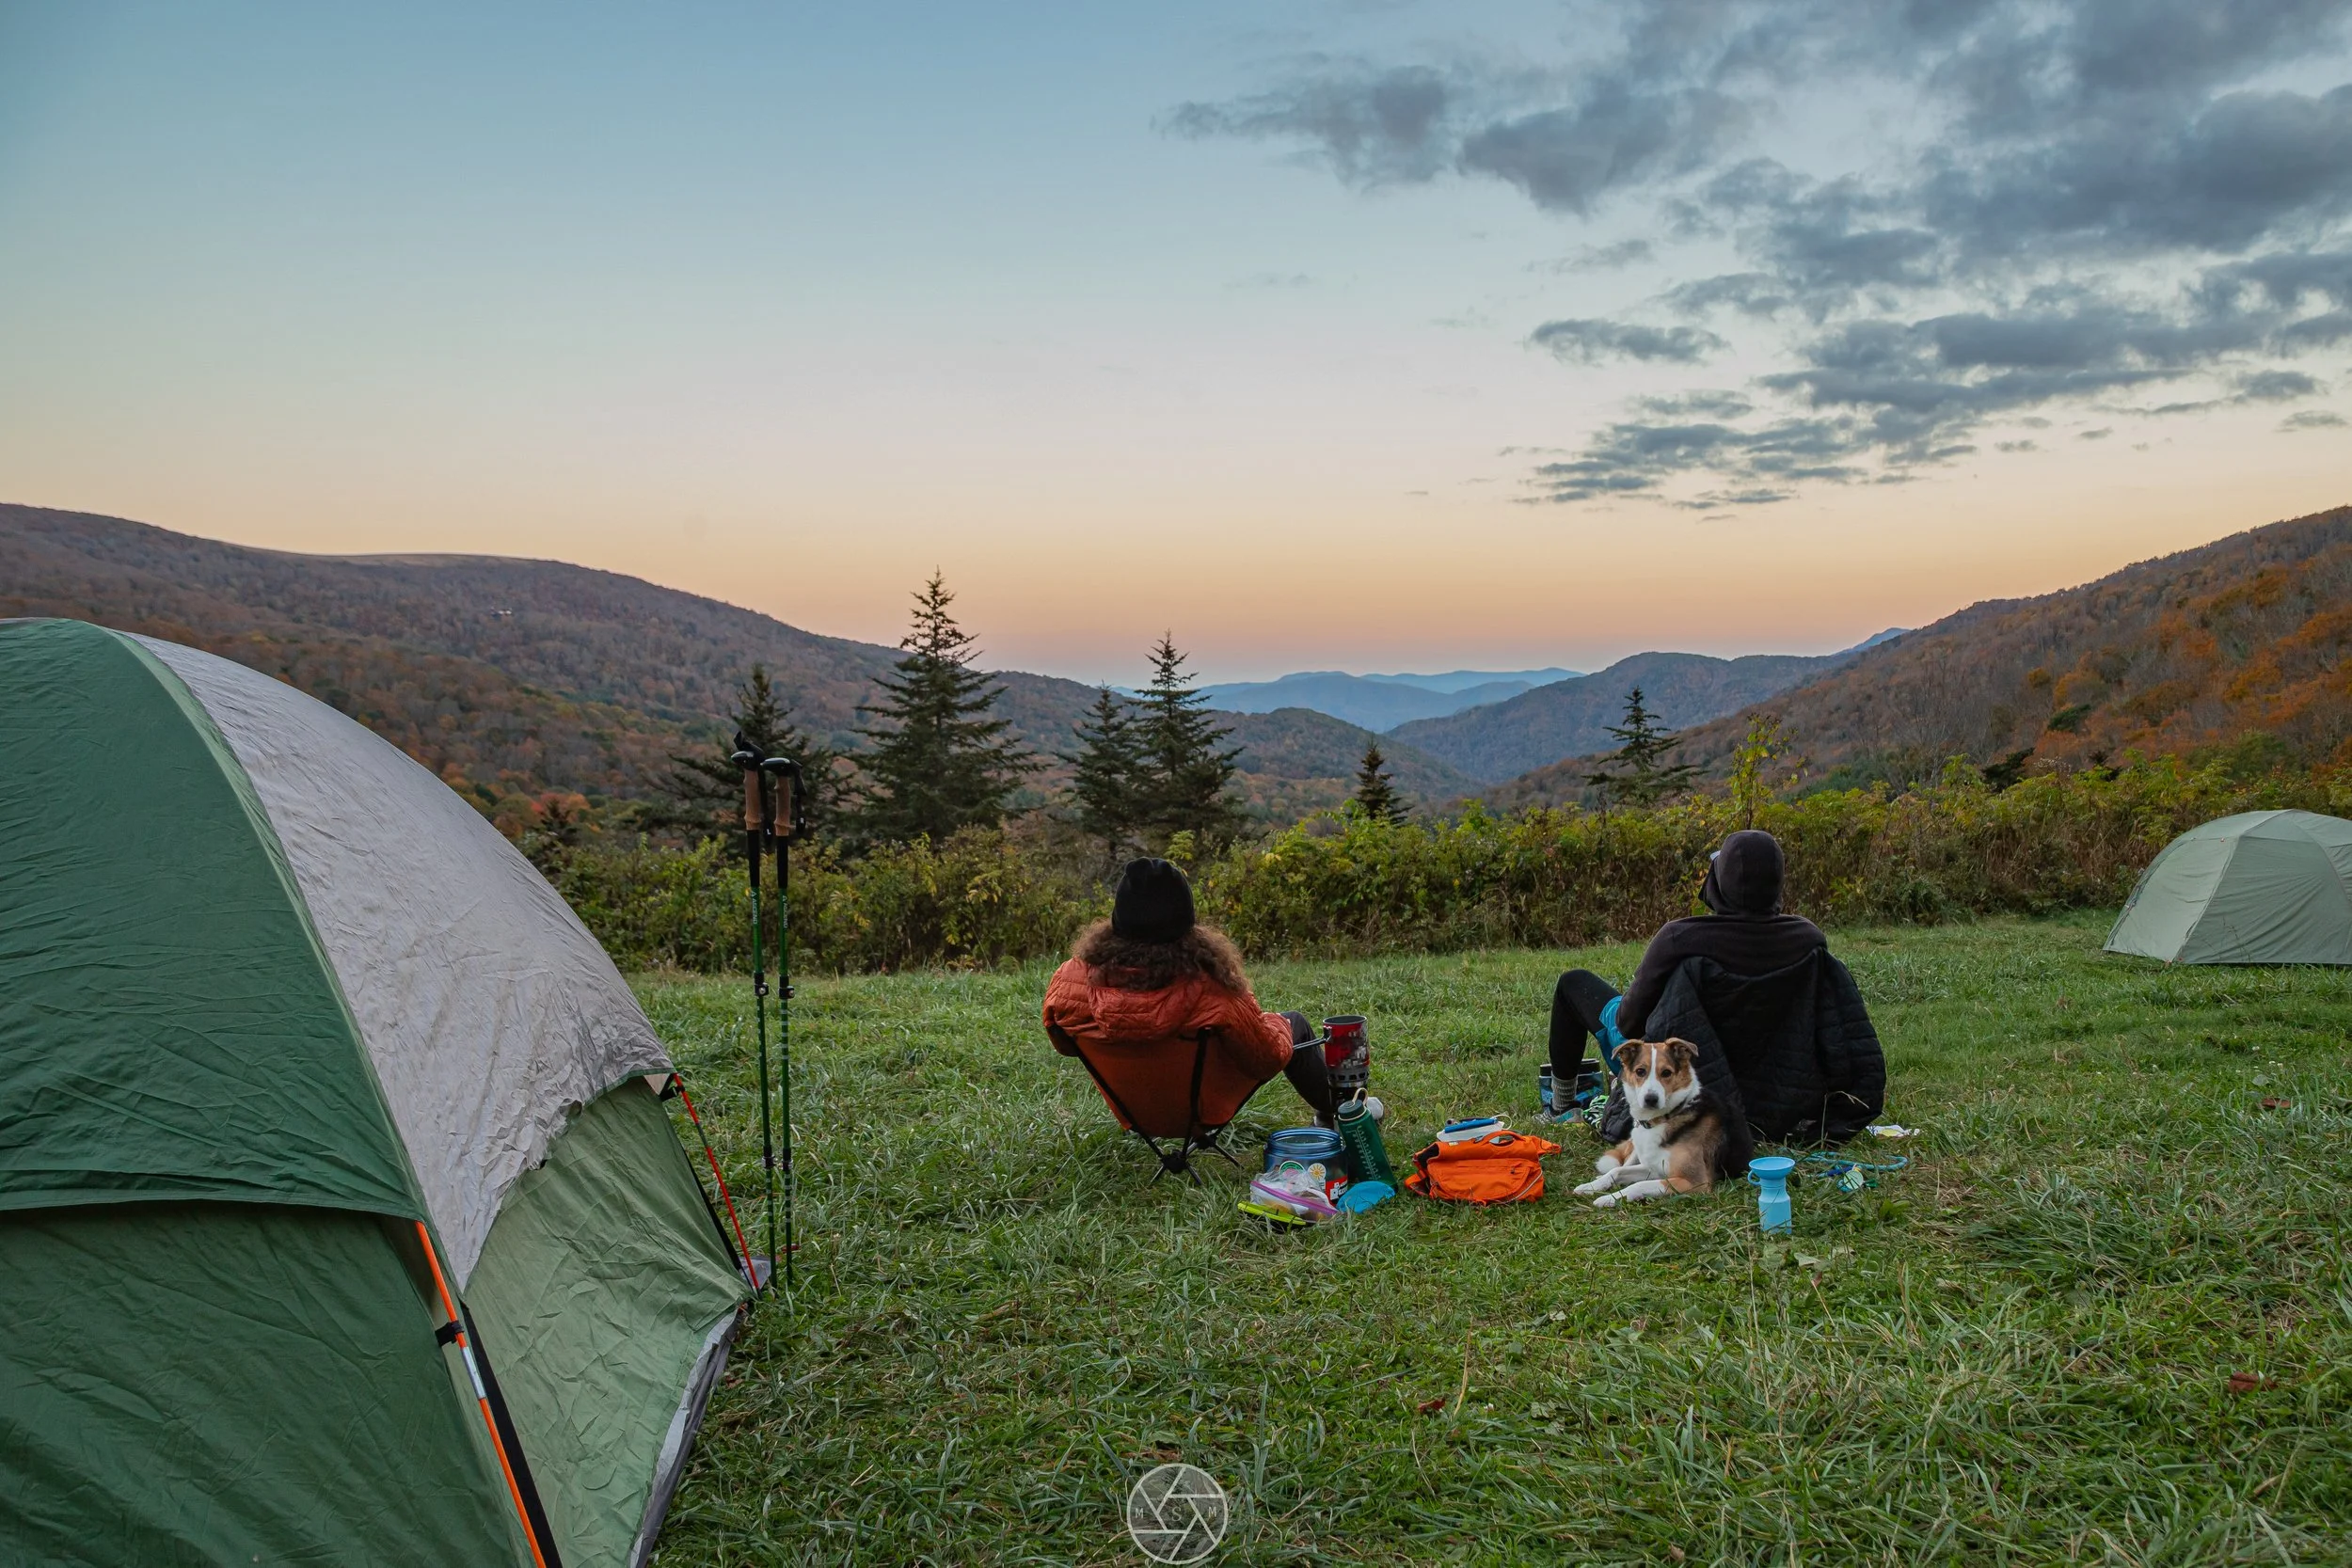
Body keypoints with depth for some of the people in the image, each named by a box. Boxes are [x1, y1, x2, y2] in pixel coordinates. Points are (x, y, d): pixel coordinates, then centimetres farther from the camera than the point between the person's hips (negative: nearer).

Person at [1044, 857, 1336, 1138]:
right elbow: (1267, 1060, -20)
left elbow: (1066, 1046, -4)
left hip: (1132, 1115, 4)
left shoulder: (1068, 983, -27)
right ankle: (1330, 1112, 45)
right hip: (1205, 1113, -4)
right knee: (1294, 1023, 20)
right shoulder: (1210, 993, -38)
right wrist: (1272, 1025, 2)